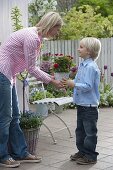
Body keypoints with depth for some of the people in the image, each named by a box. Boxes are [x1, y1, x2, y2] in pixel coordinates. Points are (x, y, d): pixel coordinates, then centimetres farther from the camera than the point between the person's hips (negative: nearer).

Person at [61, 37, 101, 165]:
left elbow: (88, 86, -25)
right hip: (81, 105, 10)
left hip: (89, 106, -10)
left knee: (90, 132, 0)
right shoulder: (82, 65, 11)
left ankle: (90, 156, 9)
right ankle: (82, 151, 31)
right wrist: (70, 82, 4)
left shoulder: (91, 67, -20)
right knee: (80, 129, 18)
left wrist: (74, 84, -24)